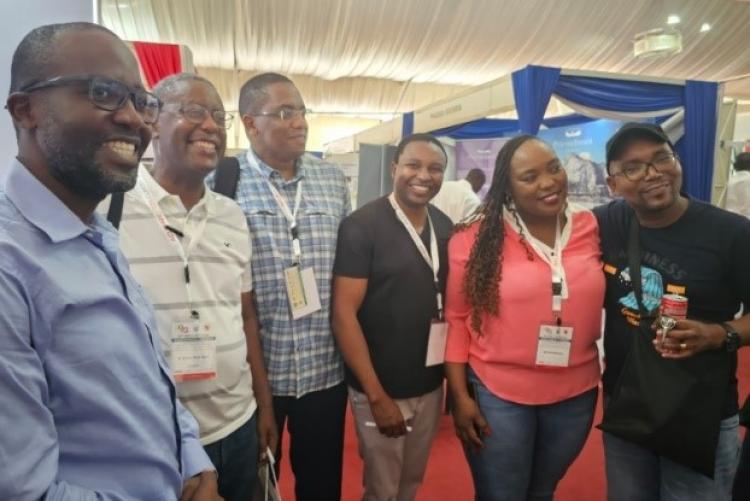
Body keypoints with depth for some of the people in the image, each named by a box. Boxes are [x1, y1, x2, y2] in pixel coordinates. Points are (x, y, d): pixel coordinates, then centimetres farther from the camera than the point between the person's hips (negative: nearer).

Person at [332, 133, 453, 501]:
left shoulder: (446, 228, 3)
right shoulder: (361, 226, -14)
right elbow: (344, 314, -17)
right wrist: (376, 395, -17)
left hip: (431, 385, 5)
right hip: (382, 389, -5)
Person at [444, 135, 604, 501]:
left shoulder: (593, 228, -4)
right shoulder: (476, 238, -12)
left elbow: (608, 299, 8)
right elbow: (457, 318, -7)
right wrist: (460, 395, -7)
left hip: (576, 394, 3)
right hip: (497, 394, -3)